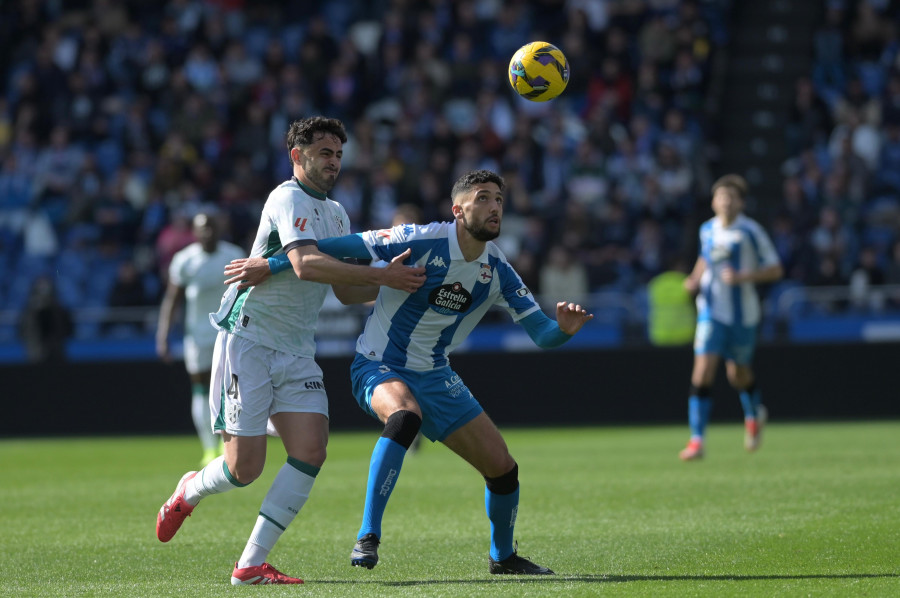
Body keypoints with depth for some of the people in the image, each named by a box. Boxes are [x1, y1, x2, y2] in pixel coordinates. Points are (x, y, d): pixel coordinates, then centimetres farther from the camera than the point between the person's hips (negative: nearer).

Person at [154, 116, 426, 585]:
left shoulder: (336, 214, 16)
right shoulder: (289, 199, -12)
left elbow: (346, 291, 19)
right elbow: (305, 265, -29)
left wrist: (391, 282, 1)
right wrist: (381, 275, -30)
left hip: (296, 352, 8)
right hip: (248, 340, -8)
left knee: (311, 450, -11)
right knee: (245, 468, -9)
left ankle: (251, 564, -6)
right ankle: (191, 491, 28)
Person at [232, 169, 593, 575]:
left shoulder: (497, 270, -4)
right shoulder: (422, 242, -21)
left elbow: (541, 334, -3)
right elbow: (339, 247, -18)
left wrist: (563, 329, -27)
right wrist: (271, 265, -20)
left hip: (434, 376, 6)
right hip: (380, 366, -6)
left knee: (502, 468, 3)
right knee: (405, 416, -40)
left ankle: (502, 557, 31)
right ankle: (367, 537, -33)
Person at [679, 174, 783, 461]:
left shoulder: (750, 231, -9)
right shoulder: (707, 229, 4)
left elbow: (775, 269, -7)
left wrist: (742, 277, -20)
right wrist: (694, 279, 8)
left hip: (742, 313, -2)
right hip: (711, 311, 2)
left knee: (738, 375, 11)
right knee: (702, 373, -13)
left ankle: (754, 415, 45)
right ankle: (696, 440, -12)